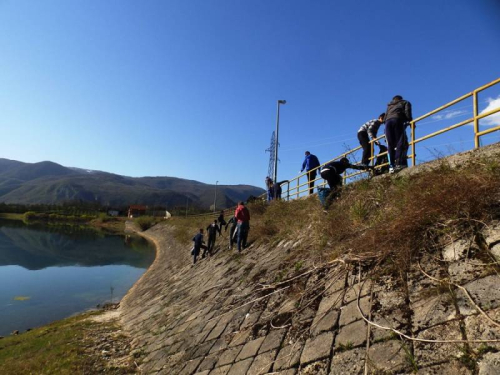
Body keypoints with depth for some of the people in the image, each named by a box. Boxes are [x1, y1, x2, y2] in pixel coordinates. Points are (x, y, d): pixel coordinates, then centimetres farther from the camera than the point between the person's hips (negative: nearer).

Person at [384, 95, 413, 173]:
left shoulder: (389, 105, 38)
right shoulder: (405, 102, 26)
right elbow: (407, 112, 7)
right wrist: (410, 120, 17)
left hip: (388, 122, 4)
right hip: (397, 120, -4)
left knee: (390, 145, -1)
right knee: (400, 143, -10)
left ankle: (392, 166, -11)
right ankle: (399, 163, -26)